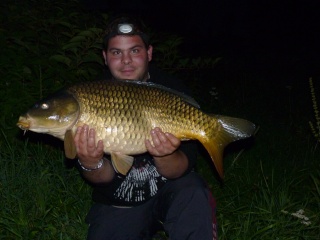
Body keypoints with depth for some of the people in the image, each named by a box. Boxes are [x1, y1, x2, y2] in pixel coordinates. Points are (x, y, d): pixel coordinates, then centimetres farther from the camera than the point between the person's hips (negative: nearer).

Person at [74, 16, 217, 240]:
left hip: (169, 189, -2)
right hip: (117, 204, 2)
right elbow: (103, 177, -10)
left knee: (192, 194, -31)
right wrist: (91, 164, -33)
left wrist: (163, 157, -37)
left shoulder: (172, 90, -12)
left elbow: (182, 168, -15)